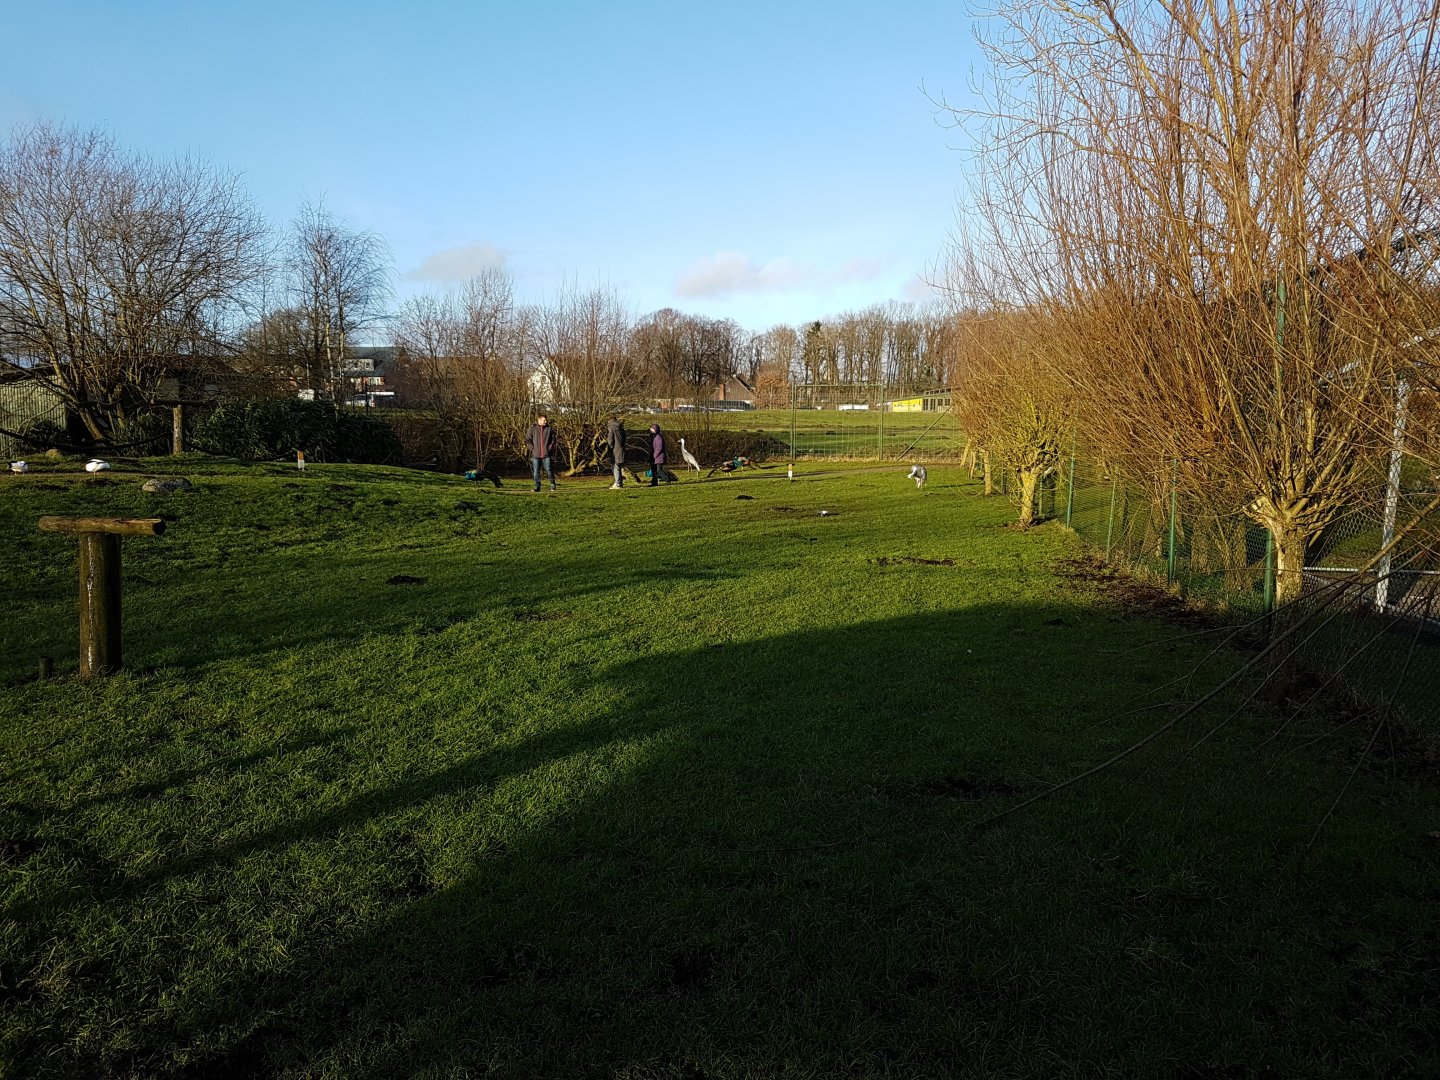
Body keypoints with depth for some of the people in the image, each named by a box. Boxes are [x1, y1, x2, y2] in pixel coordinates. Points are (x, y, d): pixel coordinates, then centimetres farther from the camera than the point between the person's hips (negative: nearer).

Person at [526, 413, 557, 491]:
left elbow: (553, 440, 10)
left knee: (548, 469, -3)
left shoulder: (549, 429, 3)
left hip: (546, 454, -1)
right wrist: (532, 448, -4)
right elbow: (527, 440, 4)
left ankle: (552, 484, 14)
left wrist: (550, 448, 0)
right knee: (536, 471, 3)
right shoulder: (532, 428, 1)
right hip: (536, 454, 1)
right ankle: (537, 486, 10)